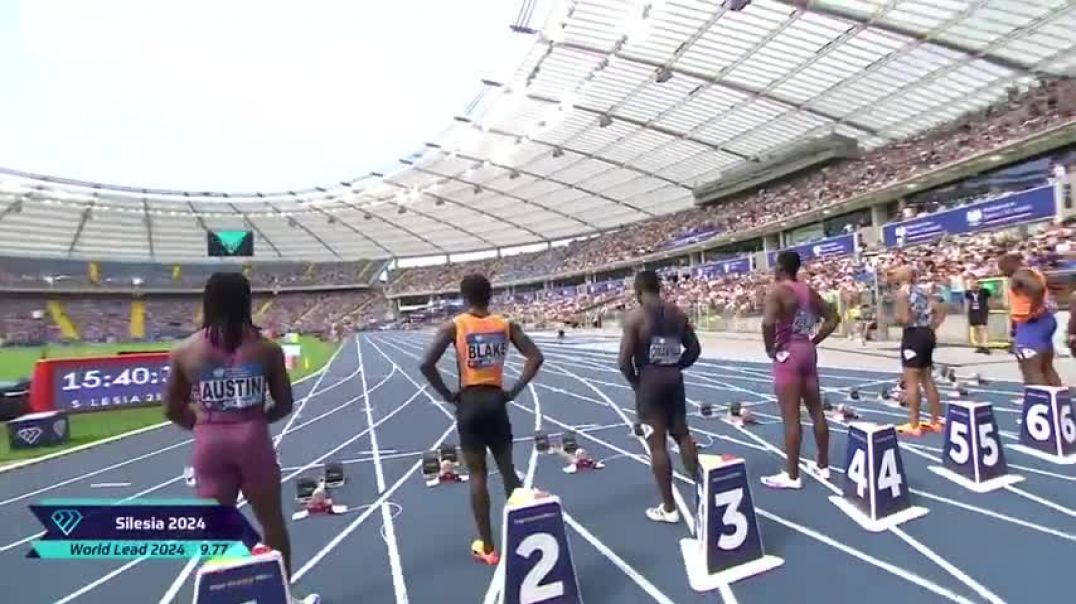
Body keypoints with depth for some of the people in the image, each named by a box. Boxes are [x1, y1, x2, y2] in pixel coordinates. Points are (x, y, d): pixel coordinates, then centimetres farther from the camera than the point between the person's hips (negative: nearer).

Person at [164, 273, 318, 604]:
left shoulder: (185, 351, -2)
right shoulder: (267, 348, -5)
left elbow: (172, 410, 6)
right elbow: (284, 404, 0)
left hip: (209, 443, 1)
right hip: (253, 439, -1)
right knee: (272, 520, 16)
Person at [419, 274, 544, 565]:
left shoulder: (453, 326, -6)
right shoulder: (506, 325, 0)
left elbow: (426, 364, -15)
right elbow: (535, 357, -5)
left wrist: (447, 394, -4)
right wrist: (515, 391, 0)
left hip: (470, 402, -2)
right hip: (496, 400, 2)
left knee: (478, 475, 8)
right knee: (507, 469, 17)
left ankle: (487, 548, 18)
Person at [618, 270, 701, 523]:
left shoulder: (634, 317, -12)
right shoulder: (677, 313, 6)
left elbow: (624, 361, -15)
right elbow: (694, 349, 11)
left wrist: (634, 381, 1)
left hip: (649, 381, -6)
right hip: (674, 378, 6)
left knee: (657, 444, 3)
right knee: (682, 434, 20)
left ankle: (668, 508, 12)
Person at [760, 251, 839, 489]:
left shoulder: (777, 290, -13)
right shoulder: (809, 291, 11)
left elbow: (768, 322, -28)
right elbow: (832, 318, 16)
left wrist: (770, 348, -13)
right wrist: (814, 341, 14)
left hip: (787, 354, -8)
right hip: (808, 351, 8)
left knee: (791, 417, -3)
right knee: (817, 411, 16)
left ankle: (792, 475, 4)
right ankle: (823, 465, 29)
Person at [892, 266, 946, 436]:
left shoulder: (903, 292, -10)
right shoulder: (923, 292, 13)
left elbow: (903, 319, -19)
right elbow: (941, 310, 13)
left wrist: (897, 319, 2)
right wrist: (931, 328, 12)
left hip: (913, 335, -8)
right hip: (927, 334, 8)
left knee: (911, 381, -3)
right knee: (927, 379, 17)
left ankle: (913, 425, 0)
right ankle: (935, 422, 25)